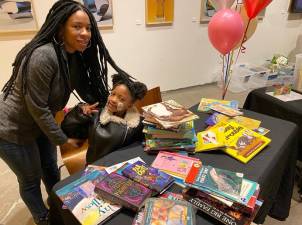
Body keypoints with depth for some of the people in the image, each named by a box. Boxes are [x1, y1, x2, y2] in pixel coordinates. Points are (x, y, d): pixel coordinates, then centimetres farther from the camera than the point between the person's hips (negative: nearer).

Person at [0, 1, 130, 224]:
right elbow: (37, 108, -27)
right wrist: (63, 140, -18)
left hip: (39, 123, 8)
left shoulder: (76, 56, -6)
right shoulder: (43, 56, -32)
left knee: (50, 168, 23)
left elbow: (86, 89, 3)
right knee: (31, 180, 13)